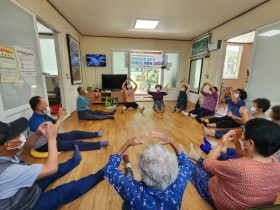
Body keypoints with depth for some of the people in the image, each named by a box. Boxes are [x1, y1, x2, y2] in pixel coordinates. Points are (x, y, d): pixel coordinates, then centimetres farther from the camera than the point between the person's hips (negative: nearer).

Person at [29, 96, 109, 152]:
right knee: (73, 143, -16)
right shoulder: (35, 121, -30)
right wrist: (60, 118, -31)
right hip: (44, 145, -9)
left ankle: (96, 134, 22)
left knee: (76, 133, 7)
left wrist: (60, 117, -15)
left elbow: (54, 123, 6)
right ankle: (100, 144, -13)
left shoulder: (43, 115, -2)